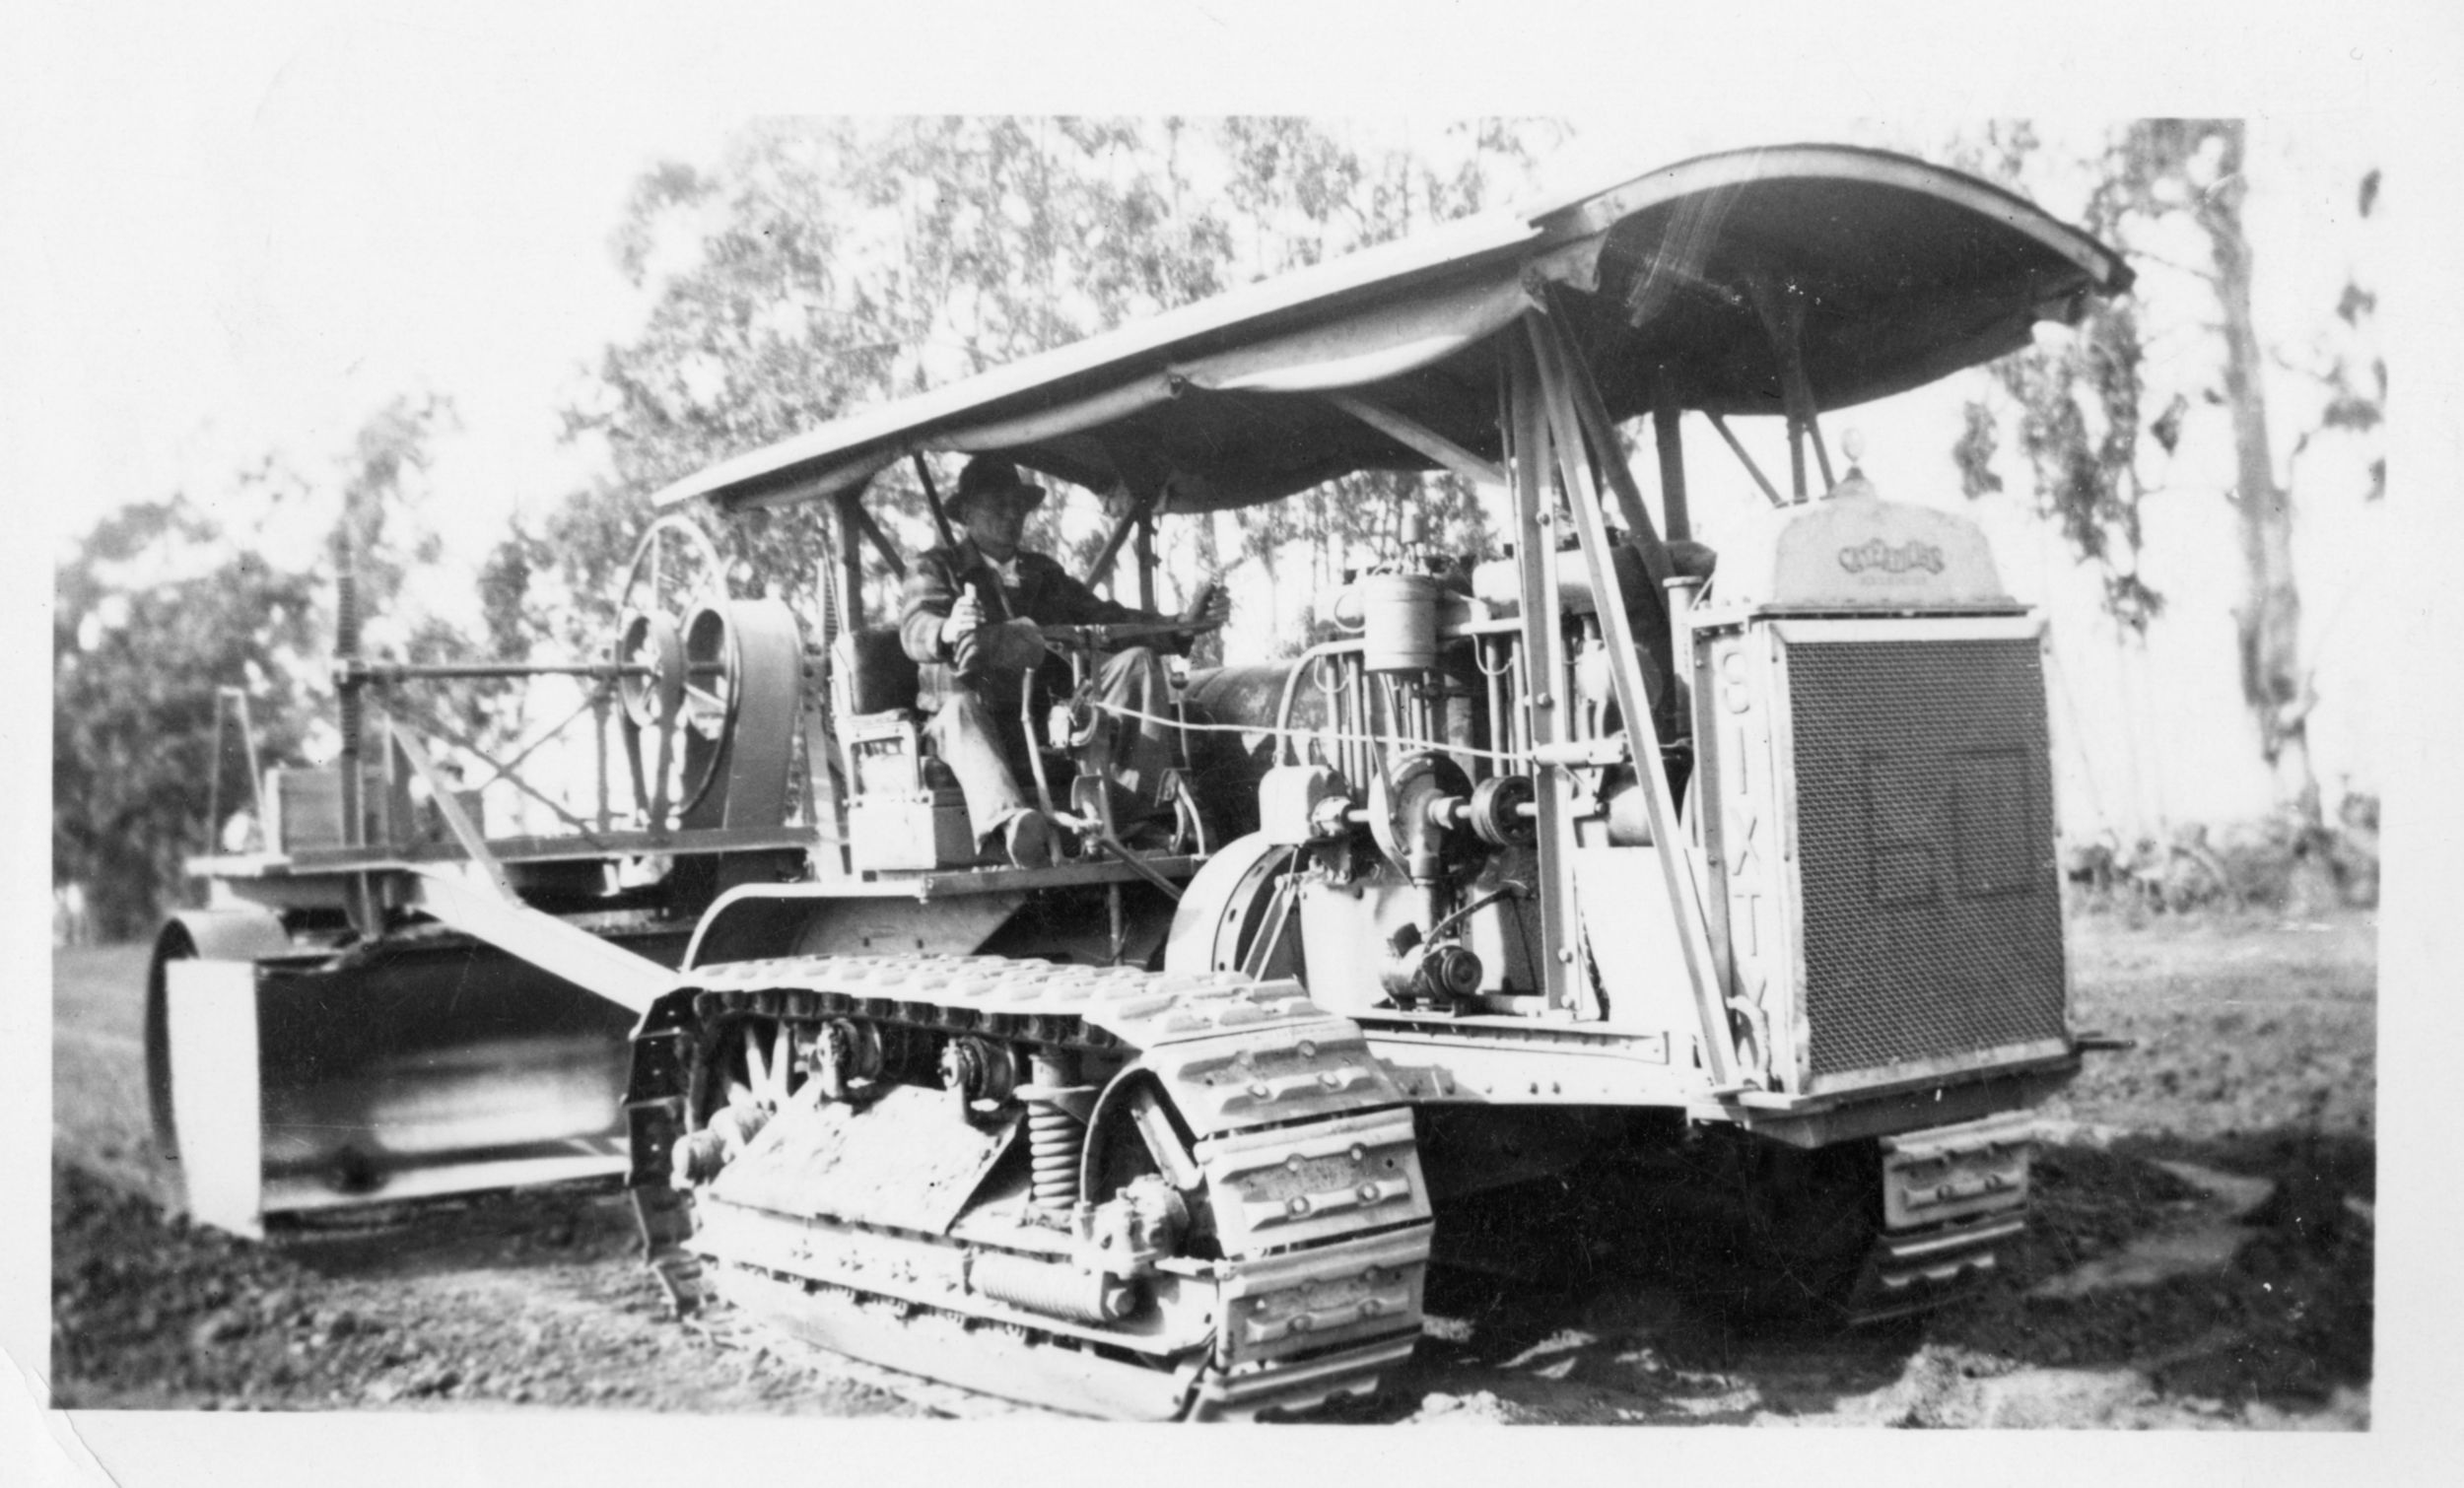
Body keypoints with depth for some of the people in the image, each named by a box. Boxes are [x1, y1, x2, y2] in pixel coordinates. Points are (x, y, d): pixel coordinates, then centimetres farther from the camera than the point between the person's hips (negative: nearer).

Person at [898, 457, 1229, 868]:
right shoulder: (936, 569, 8)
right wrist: (947, 631, -39)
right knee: (961, 709, -39)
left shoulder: (1044, 573, 22)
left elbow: (1104, 618, 10)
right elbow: (914, 630, -13)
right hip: (977, 716, -4)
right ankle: (1010, 820, -68)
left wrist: (1182, 623, -7)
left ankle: (1127, 809, -28)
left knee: (1136, 660, -12)